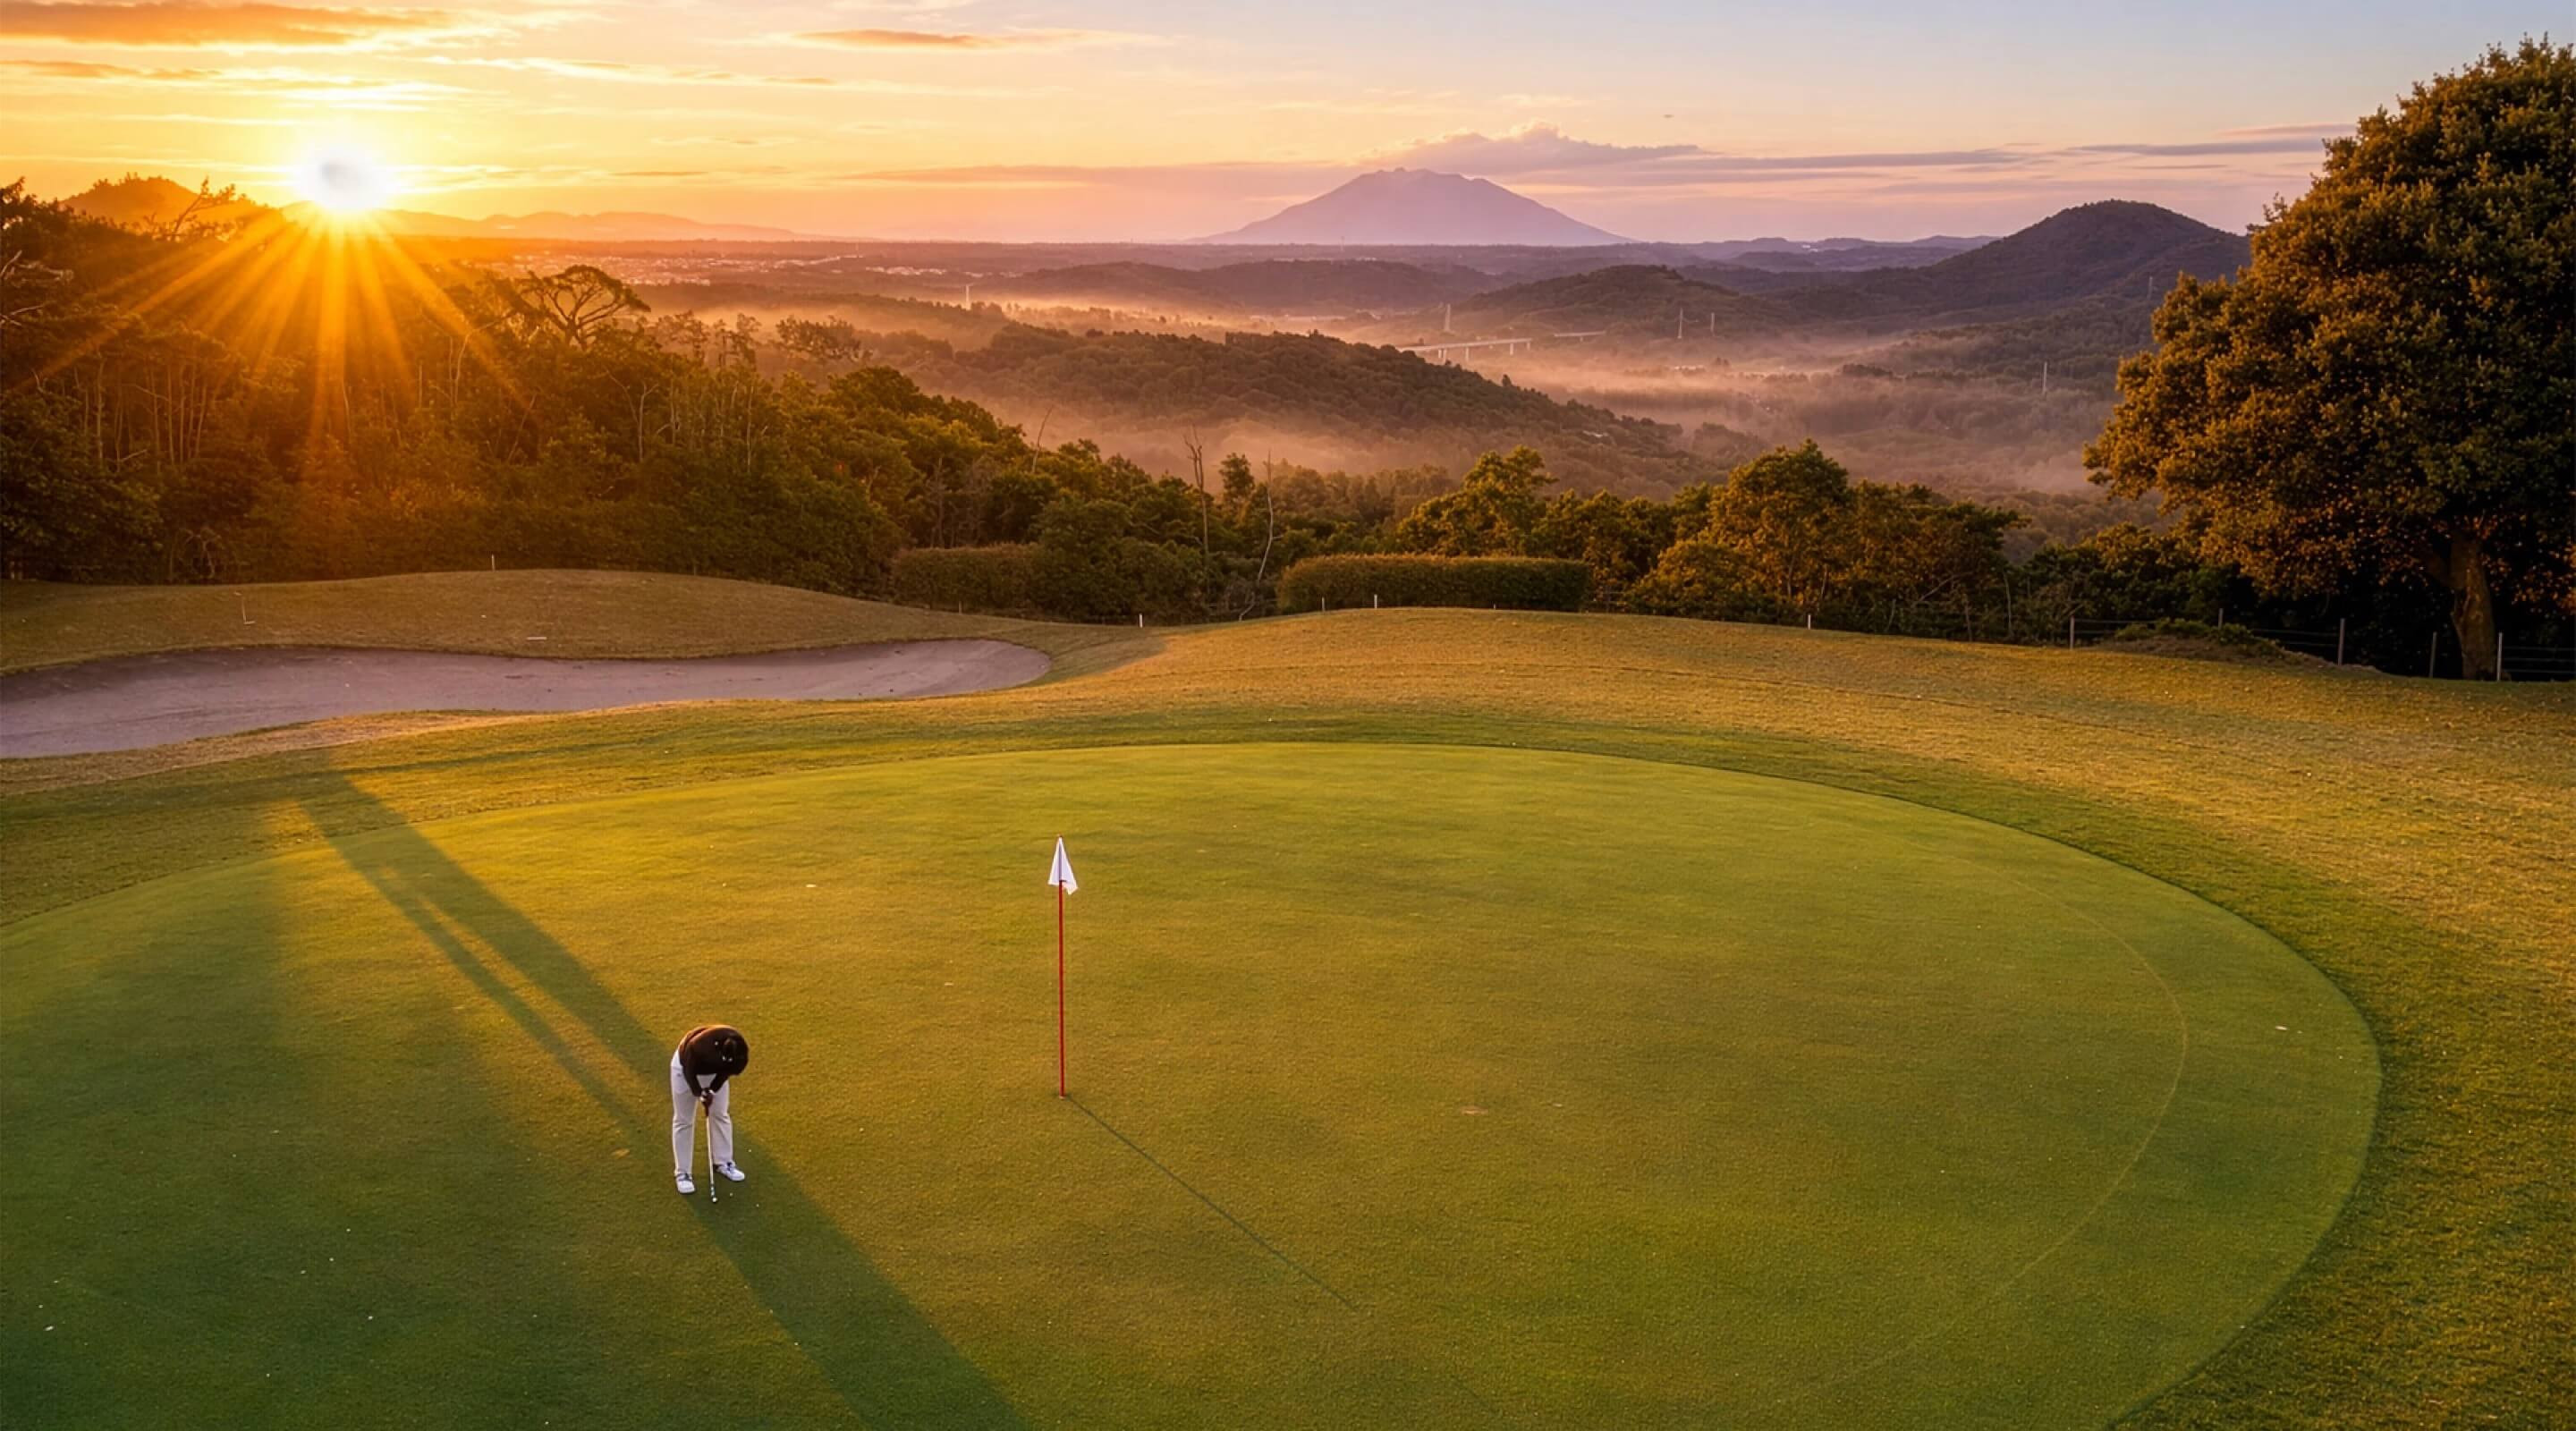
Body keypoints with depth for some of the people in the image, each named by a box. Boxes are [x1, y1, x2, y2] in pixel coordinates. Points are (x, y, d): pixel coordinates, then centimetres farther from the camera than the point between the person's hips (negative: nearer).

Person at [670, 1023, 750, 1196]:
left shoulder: (741, 1052, -33)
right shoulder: (697, 1046, -45)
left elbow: (727, 1071, -12)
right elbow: (690, 1072, -24)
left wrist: (712, 1091, -17)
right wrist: (700, 1094, -24)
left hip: (716, 1071, 4)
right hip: (686, 1068, -4)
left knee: (720, 1115, 9)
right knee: (683, 1120, 1)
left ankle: (724, 1163, 23)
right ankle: (682, 1172, 9)